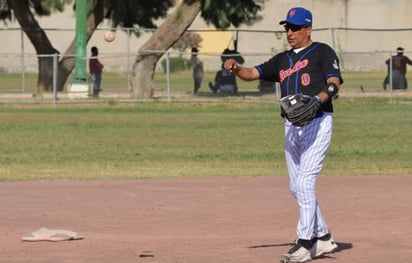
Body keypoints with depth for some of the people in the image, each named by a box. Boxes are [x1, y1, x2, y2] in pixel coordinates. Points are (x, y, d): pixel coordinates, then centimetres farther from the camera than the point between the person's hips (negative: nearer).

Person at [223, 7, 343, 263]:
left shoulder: (322, 52, 0)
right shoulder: (282, 60, 20)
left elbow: (334, 83, -11)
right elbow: (253, 73, 15)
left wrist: (317, 99, -30)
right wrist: (236, 68, -7)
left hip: (317, 123, -7)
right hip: (292, 126, 7)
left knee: (305, 182, -15)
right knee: (296, 187, 9)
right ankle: (323, 238, 19)